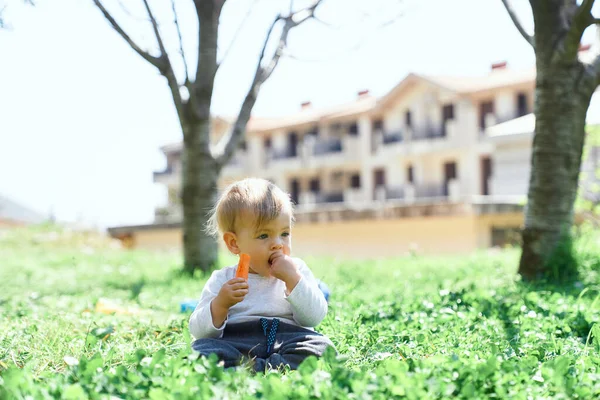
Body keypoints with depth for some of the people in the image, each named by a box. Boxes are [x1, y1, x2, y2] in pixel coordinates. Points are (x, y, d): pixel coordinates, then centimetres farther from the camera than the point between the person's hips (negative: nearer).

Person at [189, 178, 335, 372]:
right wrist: (220, 304, -14)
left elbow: (314, 318, 2)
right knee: (201, 348, -29)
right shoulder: (222, 280, 12)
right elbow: (198, 331, 5)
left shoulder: (297, 271, 15)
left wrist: (293, 279, -8)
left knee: (321, 346, -28)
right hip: (236, 344, -1)